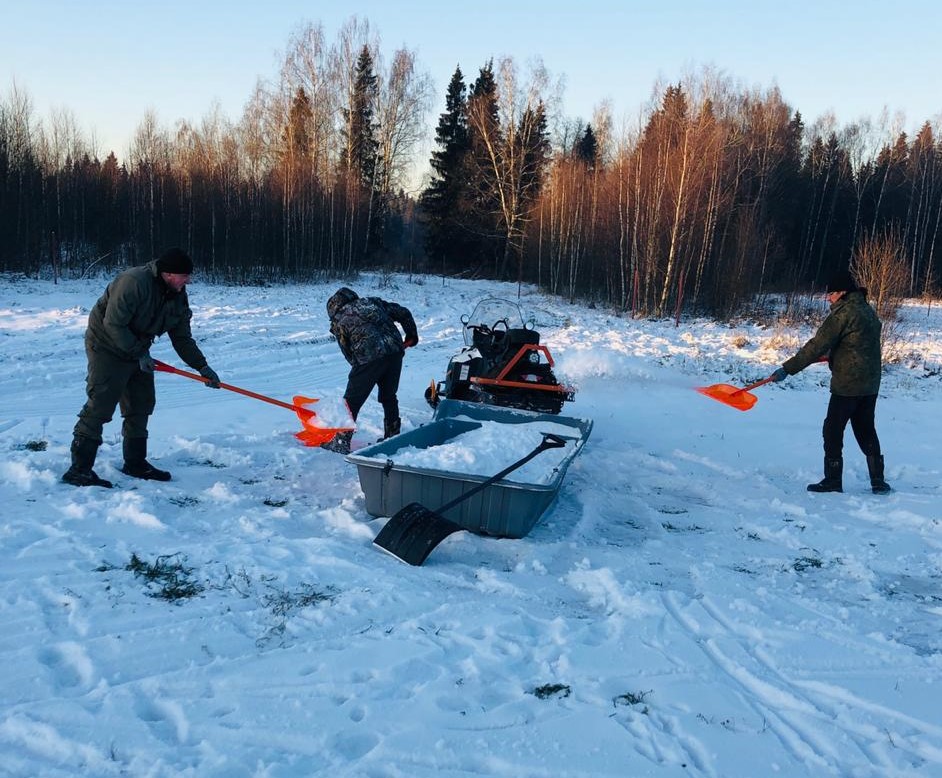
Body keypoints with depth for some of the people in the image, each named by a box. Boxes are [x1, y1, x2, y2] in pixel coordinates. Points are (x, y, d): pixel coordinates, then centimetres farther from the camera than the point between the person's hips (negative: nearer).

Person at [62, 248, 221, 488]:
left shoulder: (178, 297, 1)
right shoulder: (134, 282, -26)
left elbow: (182, 339, 6)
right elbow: (113, 324, -26)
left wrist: (202, 367, -1)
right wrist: (140, 353, -21)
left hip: (137, 352, 9)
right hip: (108, 348, -9)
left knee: (142, 405, 10)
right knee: (99, 407, -11)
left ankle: (135, 463, 21)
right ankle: (79, 469, -7)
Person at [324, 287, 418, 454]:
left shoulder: (339, 321, 13)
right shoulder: (373, 302, 22)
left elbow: (348, 352, 11)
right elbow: (403, 313, 19)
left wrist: (359, 367, 23)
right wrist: (412, 335, 31)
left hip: (369, 358, -5)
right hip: (395, 352, 5)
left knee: (352, 401, 7)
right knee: (389, 396, 22)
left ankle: (341, 442, 11)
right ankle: (393, 436, 29)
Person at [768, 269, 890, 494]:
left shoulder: (843, 314, -15)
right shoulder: (869, 311, 12)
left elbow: (817, 346, -18)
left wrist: (787, 369, -16)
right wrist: (833, 355, 33)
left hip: (847, 384, -9)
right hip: (870, 384, 9)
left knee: (833, 430, 1)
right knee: (866, 430, 15)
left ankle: (833, 480, 5)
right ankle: (878, 480, 17)